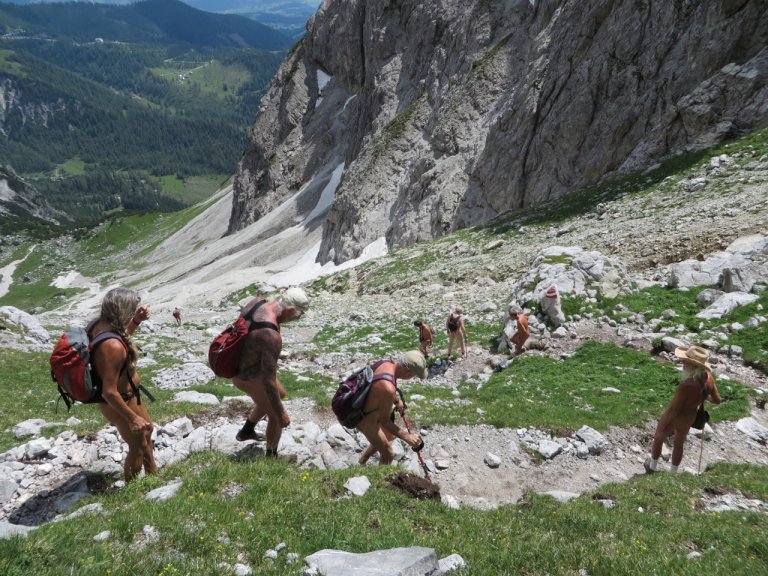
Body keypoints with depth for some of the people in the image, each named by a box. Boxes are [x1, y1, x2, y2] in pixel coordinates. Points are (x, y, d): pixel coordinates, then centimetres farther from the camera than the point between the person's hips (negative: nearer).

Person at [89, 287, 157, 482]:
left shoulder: (100, 323, -10)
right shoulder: (113, 346, -37)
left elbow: (122, 336, 14)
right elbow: (109, 392, -32)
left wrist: (136, 321, -2)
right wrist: (132, 418, -22)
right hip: (119, 403, -9)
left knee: (147, 430, 29)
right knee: (138, 447, 14)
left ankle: (153, 473, 50)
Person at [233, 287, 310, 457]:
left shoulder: (257, 301, -13)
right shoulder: (271, 336, -38)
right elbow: (268, 380, -33)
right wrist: (280, 413, -21)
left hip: (237, 365, 9)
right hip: (250, 378, -9)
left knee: (280, 394, 31)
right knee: (276, 417, 14)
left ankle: (247, 430, 48)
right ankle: (271, 458, 37)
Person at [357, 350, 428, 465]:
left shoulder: (389, 363, -13)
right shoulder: (388, 388, -39)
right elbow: (384, 421, -25)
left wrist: (397, 400, 22)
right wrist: (406, 436, -21)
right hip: (366, 419, -9)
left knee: (389, 436, 31)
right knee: (388, 453, 9)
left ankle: (361, 462, 50)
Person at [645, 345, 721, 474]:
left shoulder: (686, 385, -41)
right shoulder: (708, 377, -20)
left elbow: (673, 409, -29)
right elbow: (717, 400, -2)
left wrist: (661, 426, -15)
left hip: (674, 418, -6)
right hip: (690, 417, 6)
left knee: (658, 438, 24)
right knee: (679, 443, 29)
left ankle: (652, 467, 45)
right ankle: (673, 472, 47)